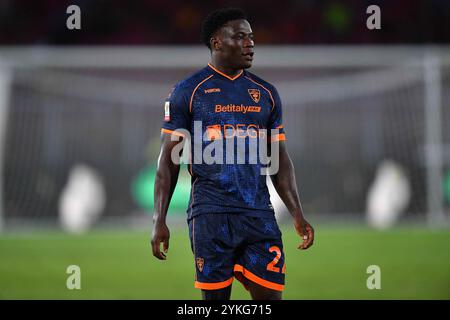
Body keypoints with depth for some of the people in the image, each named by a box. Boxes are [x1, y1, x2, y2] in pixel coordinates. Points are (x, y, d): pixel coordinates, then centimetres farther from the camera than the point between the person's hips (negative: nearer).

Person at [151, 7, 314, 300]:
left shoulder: (266, 94, 13)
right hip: (210, 214, -3)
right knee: (215, 297, -1)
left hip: (259, 213, 3)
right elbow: (169, 160, 2)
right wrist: (159, 221, -4)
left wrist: (298, 215, 7)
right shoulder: (188, 91, 2)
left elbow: (280, 159, 16)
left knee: (270, 296, -5)